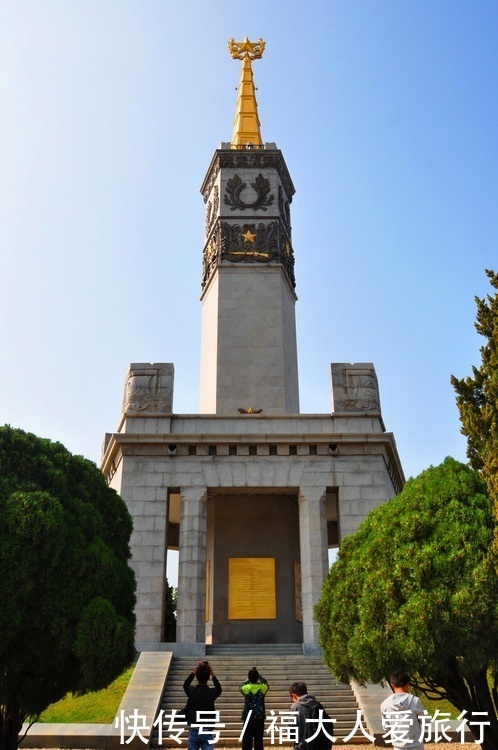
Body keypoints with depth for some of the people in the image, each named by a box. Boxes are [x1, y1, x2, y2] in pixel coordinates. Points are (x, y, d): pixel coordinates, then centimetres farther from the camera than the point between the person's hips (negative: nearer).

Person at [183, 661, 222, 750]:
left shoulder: (191, 691, -5)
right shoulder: (211, 693, -7)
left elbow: (185, 684, 19)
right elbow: (219, 689, 18)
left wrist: (196, 670, 13)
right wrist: (212, 673, 10)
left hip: (194, 731, 1)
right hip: (207, 732, -1)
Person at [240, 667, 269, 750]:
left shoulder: (245, 688, -8)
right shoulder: (262, 688, -6)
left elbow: (241, 687, 16)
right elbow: (266, 684, 18)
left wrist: (248, 680, 22)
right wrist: (259, 675, 24)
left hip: (248, 717, -1)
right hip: (260, 717, 1)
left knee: (247, 741, 4)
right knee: (259, 740, 6)